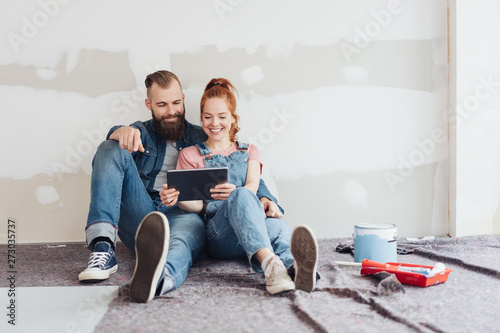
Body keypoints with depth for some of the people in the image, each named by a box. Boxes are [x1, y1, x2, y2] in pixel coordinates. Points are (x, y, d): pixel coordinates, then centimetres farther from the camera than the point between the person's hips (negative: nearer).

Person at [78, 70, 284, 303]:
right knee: (111, 149, -16)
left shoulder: (204, 140, 21)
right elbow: (116, 137, -2)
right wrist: (123, 132, -28)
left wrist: (265, 198, -9)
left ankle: (157, 277, -79)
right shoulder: (142, 133, 23)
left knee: (190, 227, -40)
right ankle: (103, 249, -34)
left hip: (184, 215, -2)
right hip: (139, 217, 2)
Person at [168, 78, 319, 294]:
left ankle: (296, 268, -71)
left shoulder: (248, 151, 25)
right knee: (242, 196, -37)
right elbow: (197, 204, 8)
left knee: (277, 227, -37)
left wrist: (233, 193, -22)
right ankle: (270, 263, -62)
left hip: (257, 228, 2)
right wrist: (178, 199, -17)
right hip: (217, 232, -2)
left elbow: (252, 187, 4)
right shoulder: (190, 155, 20)